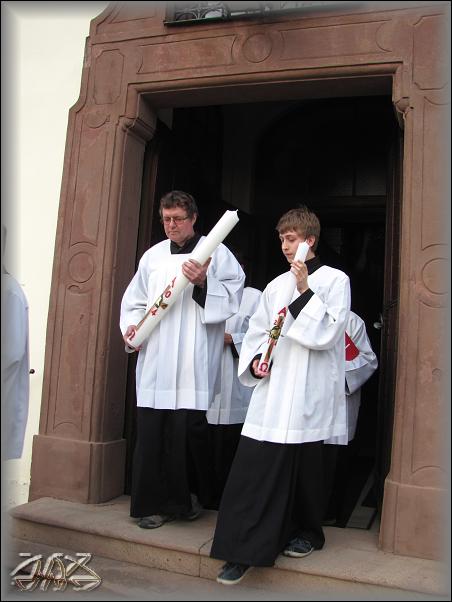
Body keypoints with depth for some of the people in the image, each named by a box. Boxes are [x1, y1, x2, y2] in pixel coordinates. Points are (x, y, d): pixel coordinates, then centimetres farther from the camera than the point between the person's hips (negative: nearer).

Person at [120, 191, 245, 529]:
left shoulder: (215, 252, 4)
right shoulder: (153, 256, 16)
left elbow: (233, 296, -2)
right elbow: (135, 300, 19)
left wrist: (204, 282, -16)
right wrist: (131, 324, 2)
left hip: (194, 360, -3)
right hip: (155, 358, 4)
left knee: (189, 429, -2)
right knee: (152, 431, 2)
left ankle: (191, 497, 21)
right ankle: (153, 503, 16)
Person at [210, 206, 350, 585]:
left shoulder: (335, 280, -1)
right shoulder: (277, 285, 13)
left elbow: (328, 334, -11)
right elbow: (257, 331, 16)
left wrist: (305, 291, -16)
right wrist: (254, 360, -2)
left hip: (309, 394, -4)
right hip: (272, 391, 4)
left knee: (303, 468, 10)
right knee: (253, 468, -2)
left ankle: (307, 533, 34)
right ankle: (244, 551, 6)